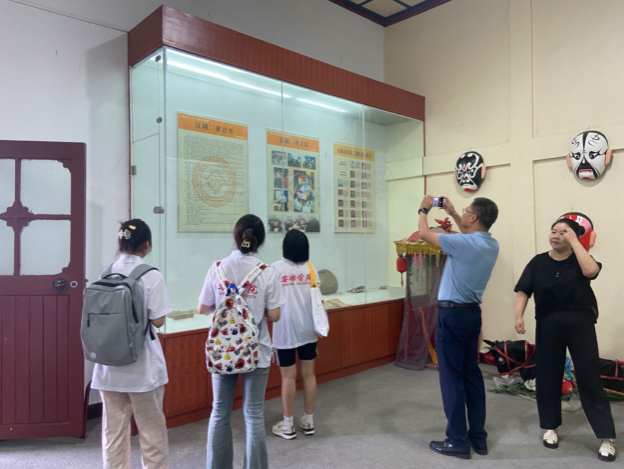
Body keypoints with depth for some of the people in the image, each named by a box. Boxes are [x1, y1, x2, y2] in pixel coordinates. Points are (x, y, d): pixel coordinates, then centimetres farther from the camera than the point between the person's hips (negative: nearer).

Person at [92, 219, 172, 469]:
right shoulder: (151, 276, -13)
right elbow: (158, 321, -12)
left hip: (109, 363, 4)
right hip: (141, 364, -4)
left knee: (113, 429, 15)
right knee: (152, 428, 11)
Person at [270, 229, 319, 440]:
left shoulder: (276, 268, -11)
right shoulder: (310, 268, 1)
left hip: (286, 330, -4)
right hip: (307, 328, 4)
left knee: (288, 377, 5)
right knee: (309, 374, 11)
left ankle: (288, 426, 16)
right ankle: (308, 421, 23)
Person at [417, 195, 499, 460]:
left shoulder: (464, 243, -20)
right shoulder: (492, 245, 4)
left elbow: (424, 234, -9)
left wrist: (423, 210, 9)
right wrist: (452, 213, 26)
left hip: (452, 313, -8)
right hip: (472, 312, 8)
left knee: (452, 376, 1)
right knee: (472, 373, 15)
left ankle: (458, 441, 10)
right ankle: (479, 437, 23)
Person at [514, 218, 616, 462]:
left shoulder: (580, 259, 2)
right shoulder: (538, 262, 4)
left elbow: (590, 271, -21)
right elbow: (523, 290, 0)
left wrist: (574, 241, -15)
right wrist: (518, 315, -13)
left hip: (580, 323, -1)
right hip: (548, 324, 2)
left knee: (589, 377, 0)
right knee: (548, 375, 9)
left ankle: (607, 437, 11)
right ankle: (550, 427, 26)